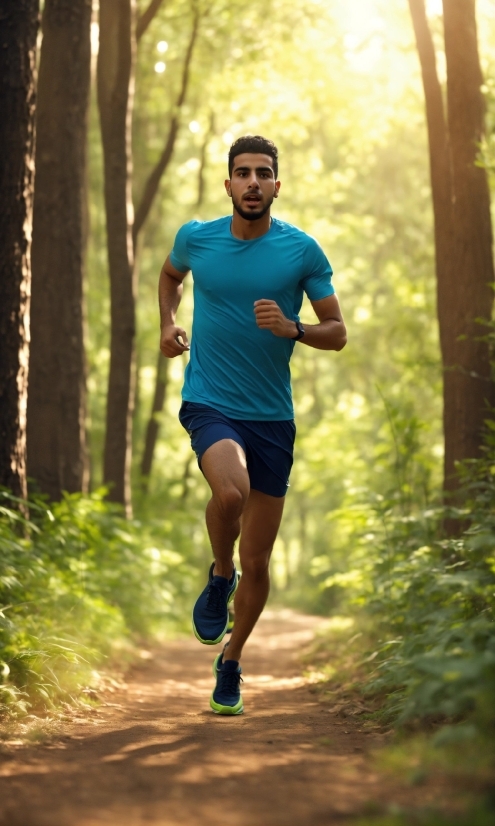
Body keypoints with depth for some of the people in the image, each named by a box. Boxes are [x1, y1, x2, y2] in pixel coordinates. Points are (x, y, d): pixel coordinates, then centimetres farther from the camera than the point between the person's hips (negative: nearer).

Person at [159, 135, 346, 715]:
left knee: (257, 565, 6)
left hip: (272, 416, 1)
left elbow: (337, 333, 3)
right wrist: (168, 323, 8)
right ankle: (219, 577, -2)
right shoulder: (195, 238, 1)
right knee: (231, 491, -35)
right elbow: (169, 275, 25)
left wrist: (293, 329, -16)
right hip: (209, 403, -1)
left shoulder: (302, 250, -2)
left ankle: (230, 663, 32)